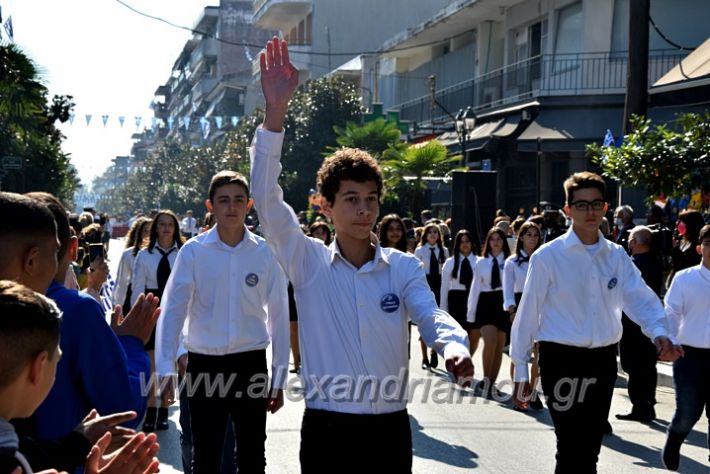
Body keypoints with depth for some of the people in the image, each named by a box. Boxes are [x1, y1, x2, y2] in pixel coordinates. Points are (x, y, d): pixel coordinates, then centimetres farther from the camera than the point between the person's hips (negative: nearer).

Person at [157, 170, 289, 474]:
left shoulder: (266, 253, -3)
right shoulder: (193, 252, -5)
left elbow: (279, 317, 1)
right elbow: (172, 311, -7)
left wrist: (279, 379, 2)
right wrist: (166, 370, -16)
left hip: (251, 364, 1)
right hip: (204, 365, -1)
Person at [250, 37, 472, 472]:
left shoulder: (404, 267, 2)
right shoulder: (309, 263, -2)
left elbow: (432, 316, -11)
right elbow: (268, 201, -13)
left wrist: (454, 348, -36)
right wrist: (276, 111, -23)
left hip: (390, 429, 1)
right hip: (327, 430, -1)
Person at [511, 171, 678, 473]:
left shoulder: (617, 256, 5)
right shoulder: (548, 256, -9)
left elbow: (640, 298, -5)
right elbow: (528, 313, -5)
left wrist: (659, 332, -26)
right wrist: (521, 370, -3)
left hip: (604, 359, 5)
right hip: (561, 359, -5)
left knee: (590, 446, 17)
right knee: (572, 447, -6)